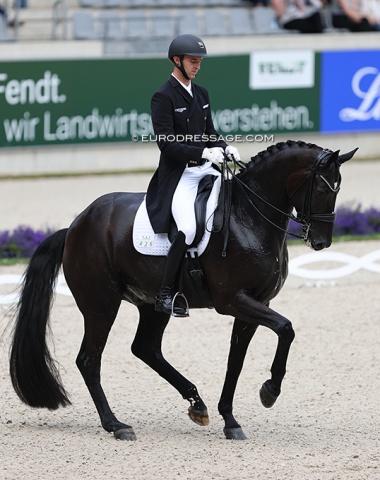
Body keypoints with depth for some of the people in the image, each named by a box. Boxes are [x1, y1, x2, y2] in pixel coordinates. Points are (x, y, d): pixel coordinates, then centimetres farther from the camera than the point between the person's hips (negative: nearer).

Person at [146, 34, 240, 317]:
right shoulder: (163, 97, -9)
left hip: (207, 170, 8)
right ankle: (166, 294, -18)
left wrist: (224, 147, -1)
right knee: (188, 228, -27)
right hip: (179, 174, -8)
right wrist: (204, 152, -24)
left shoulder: (201, 94, 15)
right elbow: (167, 144, -16)